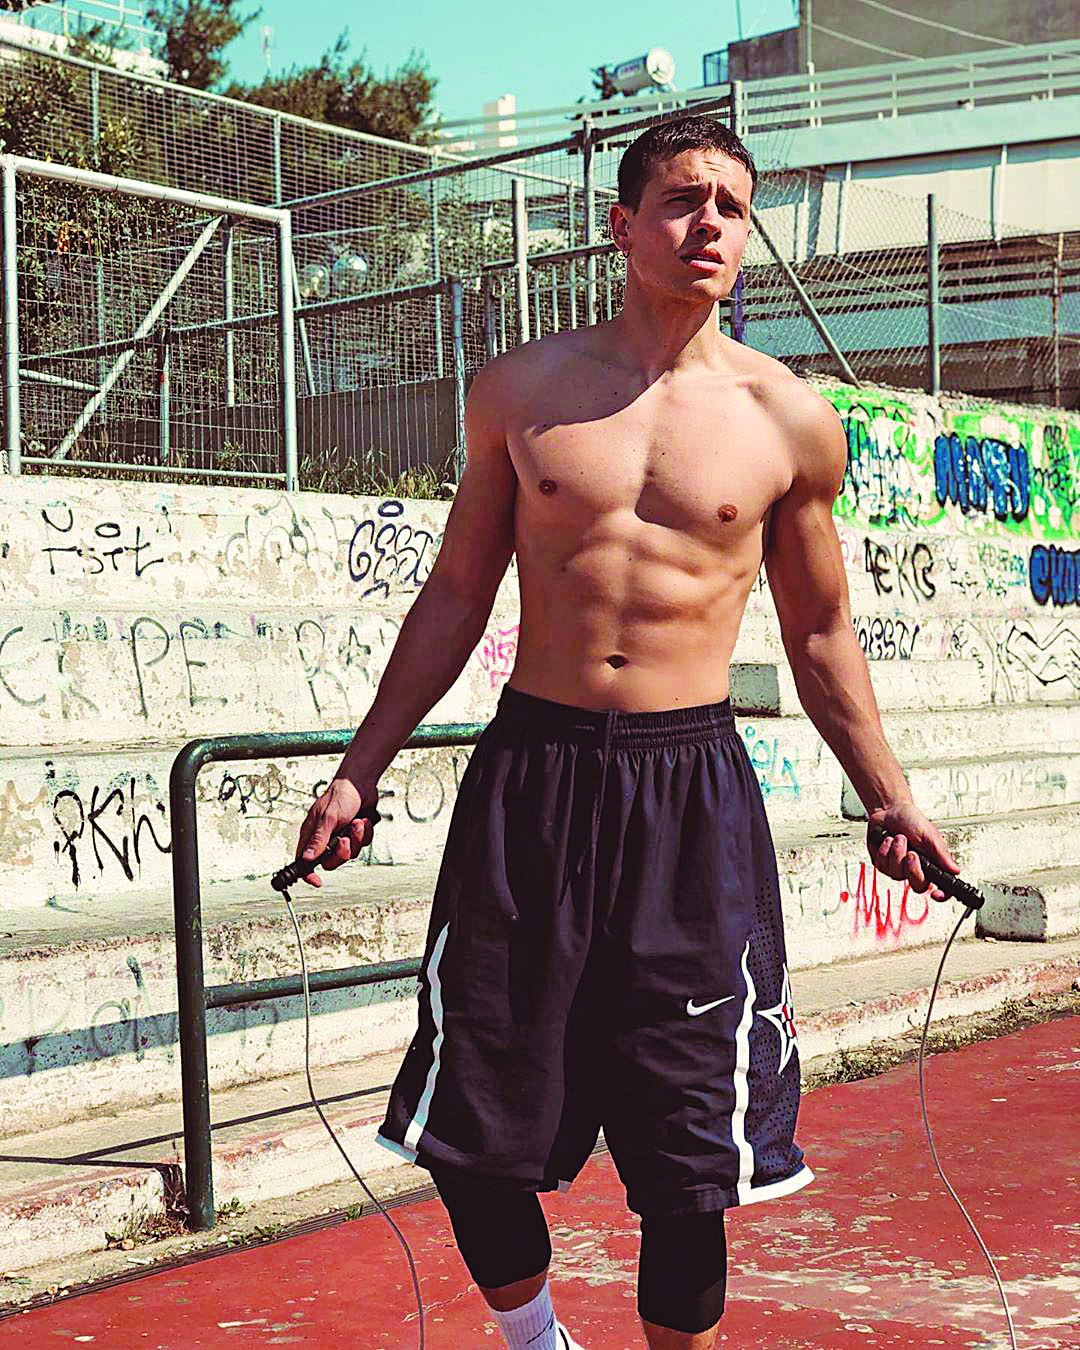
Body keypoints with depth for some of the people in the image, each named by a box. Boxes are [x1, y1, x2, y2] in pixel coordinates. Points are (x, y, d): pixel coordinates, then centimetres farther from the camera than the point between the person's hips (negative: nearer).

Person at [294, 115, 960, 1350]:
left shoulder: (790, 421, 3)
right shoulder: (522, 389, 5)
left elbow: (819, 632, 14)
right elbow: (457, 595, 12)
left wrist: (887, 798, 12)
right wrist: (360, 771, 10)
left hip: (691, 789, -1)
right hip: (531, 773, 1)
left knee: (689, 1163, 3)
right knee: (473, 1135, 6)